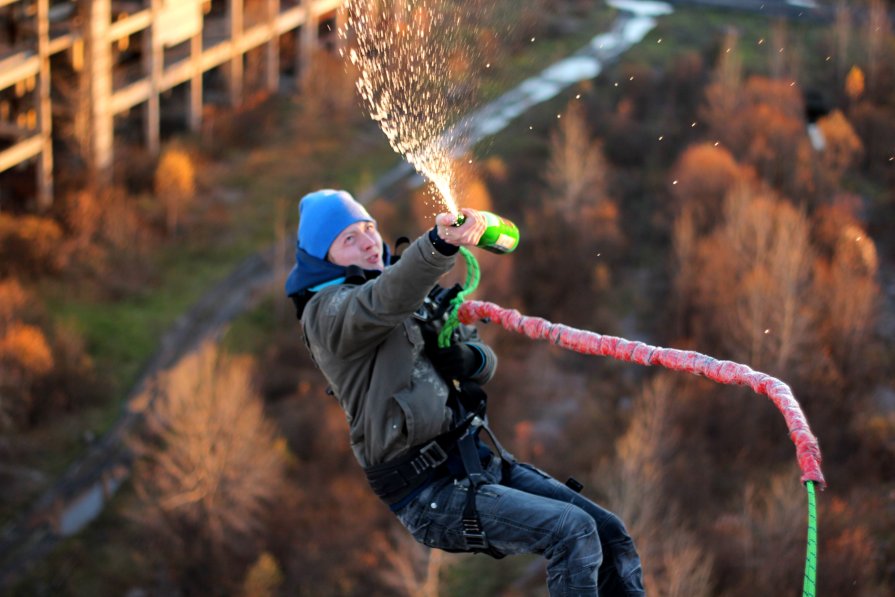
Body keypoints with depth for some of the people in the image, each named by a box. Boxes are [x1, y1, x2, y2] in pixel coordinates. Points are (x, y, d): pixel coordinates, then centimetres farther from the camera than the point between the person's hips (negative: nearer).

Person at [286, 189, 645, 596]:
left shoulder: (415, 297, 17)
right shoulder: (327, 311, -9)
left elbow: (486, 362, 19)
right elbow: (386, 299, -32)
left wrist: (465, 356, -7)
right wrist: (441, 242, -50)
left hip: (480, 459, 8)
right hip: (429, 493, -8)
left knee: (611, 534, 1)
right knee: (572, 531, -22)